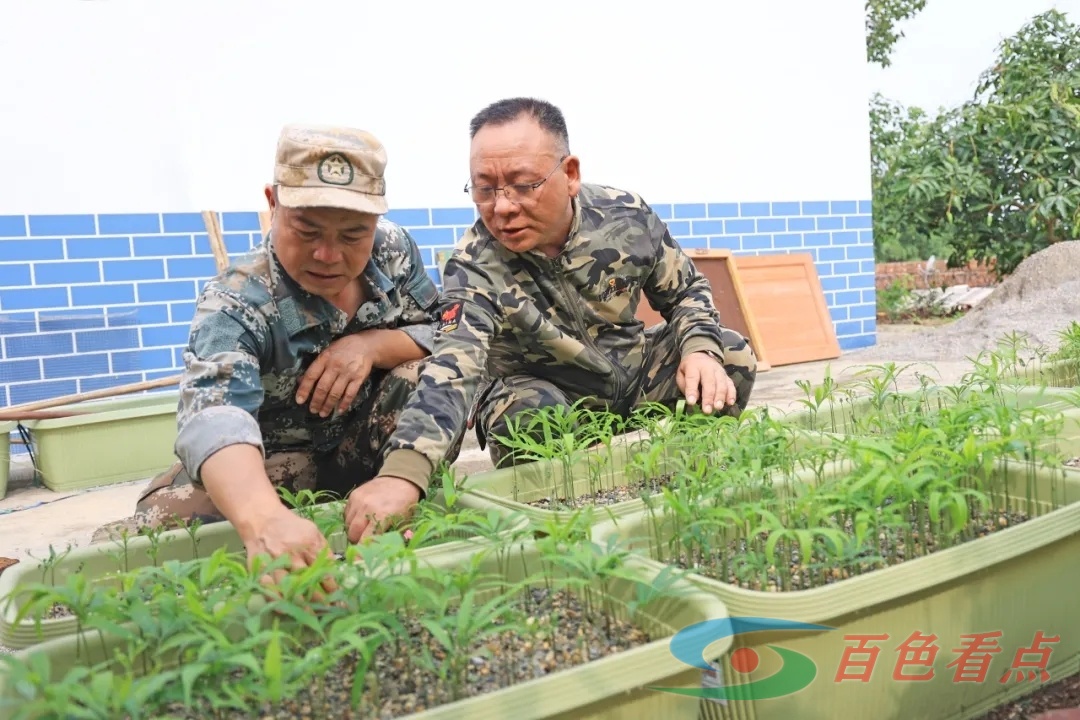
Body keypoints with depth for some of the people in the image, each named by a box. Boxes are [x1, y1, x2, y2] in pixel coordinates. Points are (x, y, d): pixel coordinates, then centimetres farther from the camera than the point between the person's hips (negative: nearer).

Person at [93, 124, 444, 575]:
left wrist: (373, 344, -27)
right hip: (253, 472, -3)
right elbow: (213, 417, -45)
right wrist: (263, 518, -67)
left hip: (363, 458, 4)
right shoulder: (236, 304, -26)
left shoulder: (392, 250, -11)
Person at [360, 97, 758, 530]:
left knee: (732, 355, -15)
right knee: (523, 407, -36)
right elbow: (452, 370, -43)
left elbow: (687, 292, 1)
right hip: (548, 395, -3)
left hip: (634, 375, 4)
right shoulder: (474, 269, -27)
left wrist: (699, 349, -22)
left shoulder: (625, 216, -16)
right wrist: (401, 472, -61)